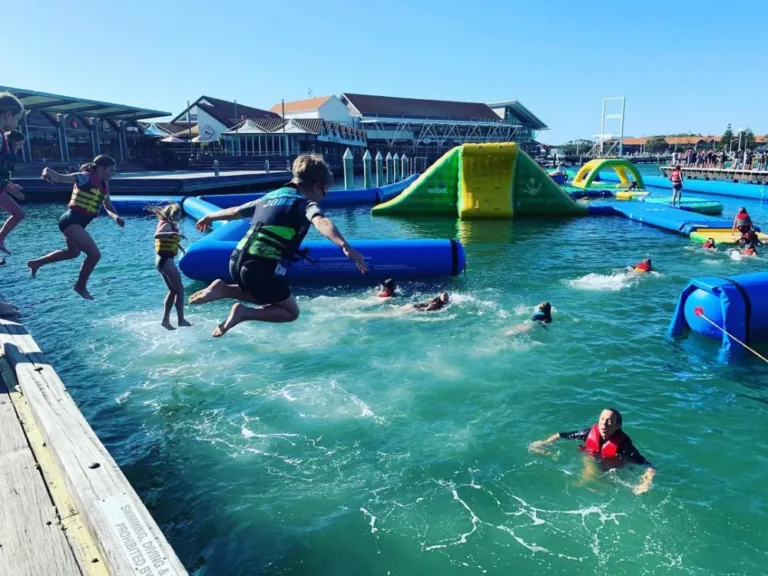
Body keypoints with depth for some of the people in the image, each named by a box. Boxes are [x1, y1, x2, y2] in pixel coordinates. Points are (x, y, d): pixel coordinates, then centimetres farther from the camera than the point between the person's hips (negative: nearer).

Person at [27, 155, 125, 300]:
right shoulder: (86, 177, -16)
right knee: (95, 254, -14)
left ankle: (36, 263, 49)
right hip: (72, 221, -10)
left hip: (77, 222, 10)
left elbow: (108, 206, 14)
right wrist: (48, 173, -47)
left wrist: (116, 217, -6)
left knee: (73, 252, 31)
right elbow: (61, 177, -25)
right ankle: (81, 286, 7)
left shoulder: (104, 185, 8)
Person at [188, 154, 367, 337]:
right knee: (291, 312, 14)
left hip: (237, 262, 8)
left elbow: (235, 212, 33)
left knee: (266, 297, 34)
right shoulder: (306, 204, -1)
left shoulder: (271, 196, 20)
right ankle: (244, 313, -6)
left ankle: (223, 289, 15)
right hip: (262, 269, -7)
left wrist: (209, 217, 51)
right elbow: (320, 221, -25)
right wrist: (344, 246, -41)